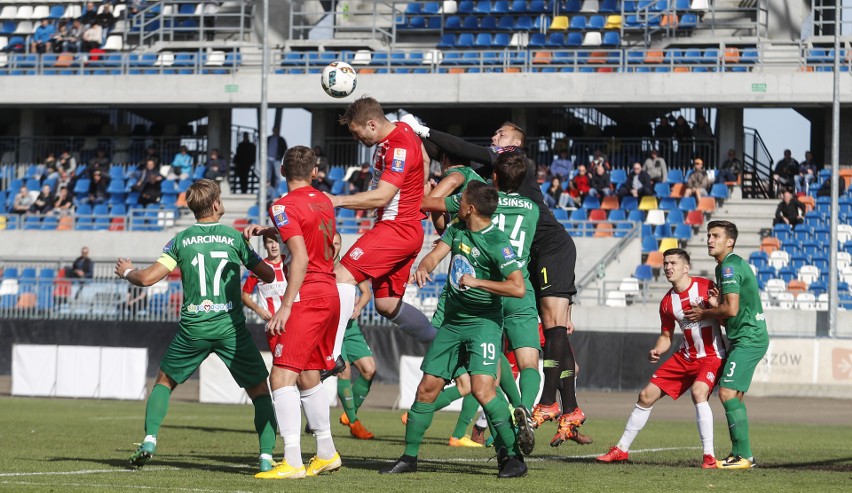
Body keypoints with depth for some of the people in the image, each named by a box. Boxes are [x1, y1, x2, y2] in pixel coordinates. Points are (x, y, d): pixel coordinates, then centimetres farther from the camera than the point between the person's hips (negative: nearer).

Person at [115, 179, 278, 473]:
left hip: (193, 328, 1)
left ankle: (149, 440, 6)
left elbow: (148, 278, -3)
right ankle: (266, 457, -4)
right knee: (259, 390, 9)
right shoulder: (234, 238, 2)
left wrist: (127, 272, 19)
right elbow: (268, 275, 6)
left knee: (165, 381, 22)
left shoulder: (181, 240, 3)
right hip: (231, 327, -1)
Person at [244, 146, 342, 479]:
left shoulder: (284, 206, -10)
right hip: (330, 293, 8)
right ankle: (326, 454, 26)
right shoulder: (324, 202, 13)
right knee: (308, 377, 19)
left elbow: (301, 258, -19)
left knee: (282, 376, -12)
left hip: (307, 295, -8)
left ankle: (292, 462, -22)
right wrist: (267, 231, 26)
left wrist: (285, 307, -20)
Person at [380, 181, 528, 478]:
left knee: (482, 388, -22)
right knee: (427, 387, 7)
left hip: (483, 322, -7)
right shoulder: (456, 230, 8)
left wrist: (476, 281, -23)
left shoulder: (497, 243, -16)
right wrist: (423, 268, -23)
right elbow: (436, 254, 0)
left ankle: (511, 456, -13)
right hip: (452, 321, 7)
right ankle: (409, 457, 18)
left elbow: (518, 288, -22)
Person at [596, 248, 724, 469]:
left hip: (711, 356, -7)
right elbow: (666, 336, 15)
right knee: (646, 395, 4)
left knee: (698, 391, -33)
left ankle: (709, 456, -29)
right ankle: (621, 449, 19)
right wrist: (656, 351, -5)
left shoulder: (706, 287, -13)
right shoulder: (667, 302, 5)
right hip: (685, 357, 7)